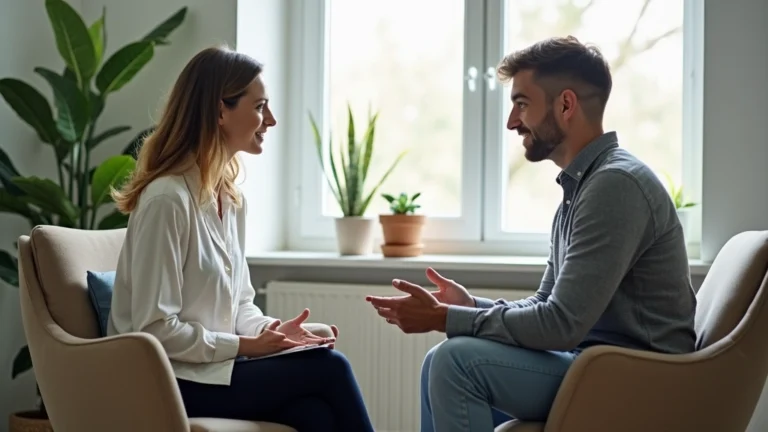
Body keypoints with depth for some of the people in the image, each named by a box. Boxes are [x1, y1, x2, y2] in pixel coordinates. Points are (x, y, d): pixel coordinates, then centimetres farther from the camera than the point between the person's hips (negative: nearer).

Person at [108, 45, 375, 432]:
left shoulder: (233, 199, 11)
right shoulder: (167, 199, -18)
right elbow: (156, 330, -19)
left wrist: (270, 329, -5)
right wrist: (246, 345, -15)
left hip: (216, 365, 7)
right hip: (171, 381, -7)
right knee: (329, 368, -20)